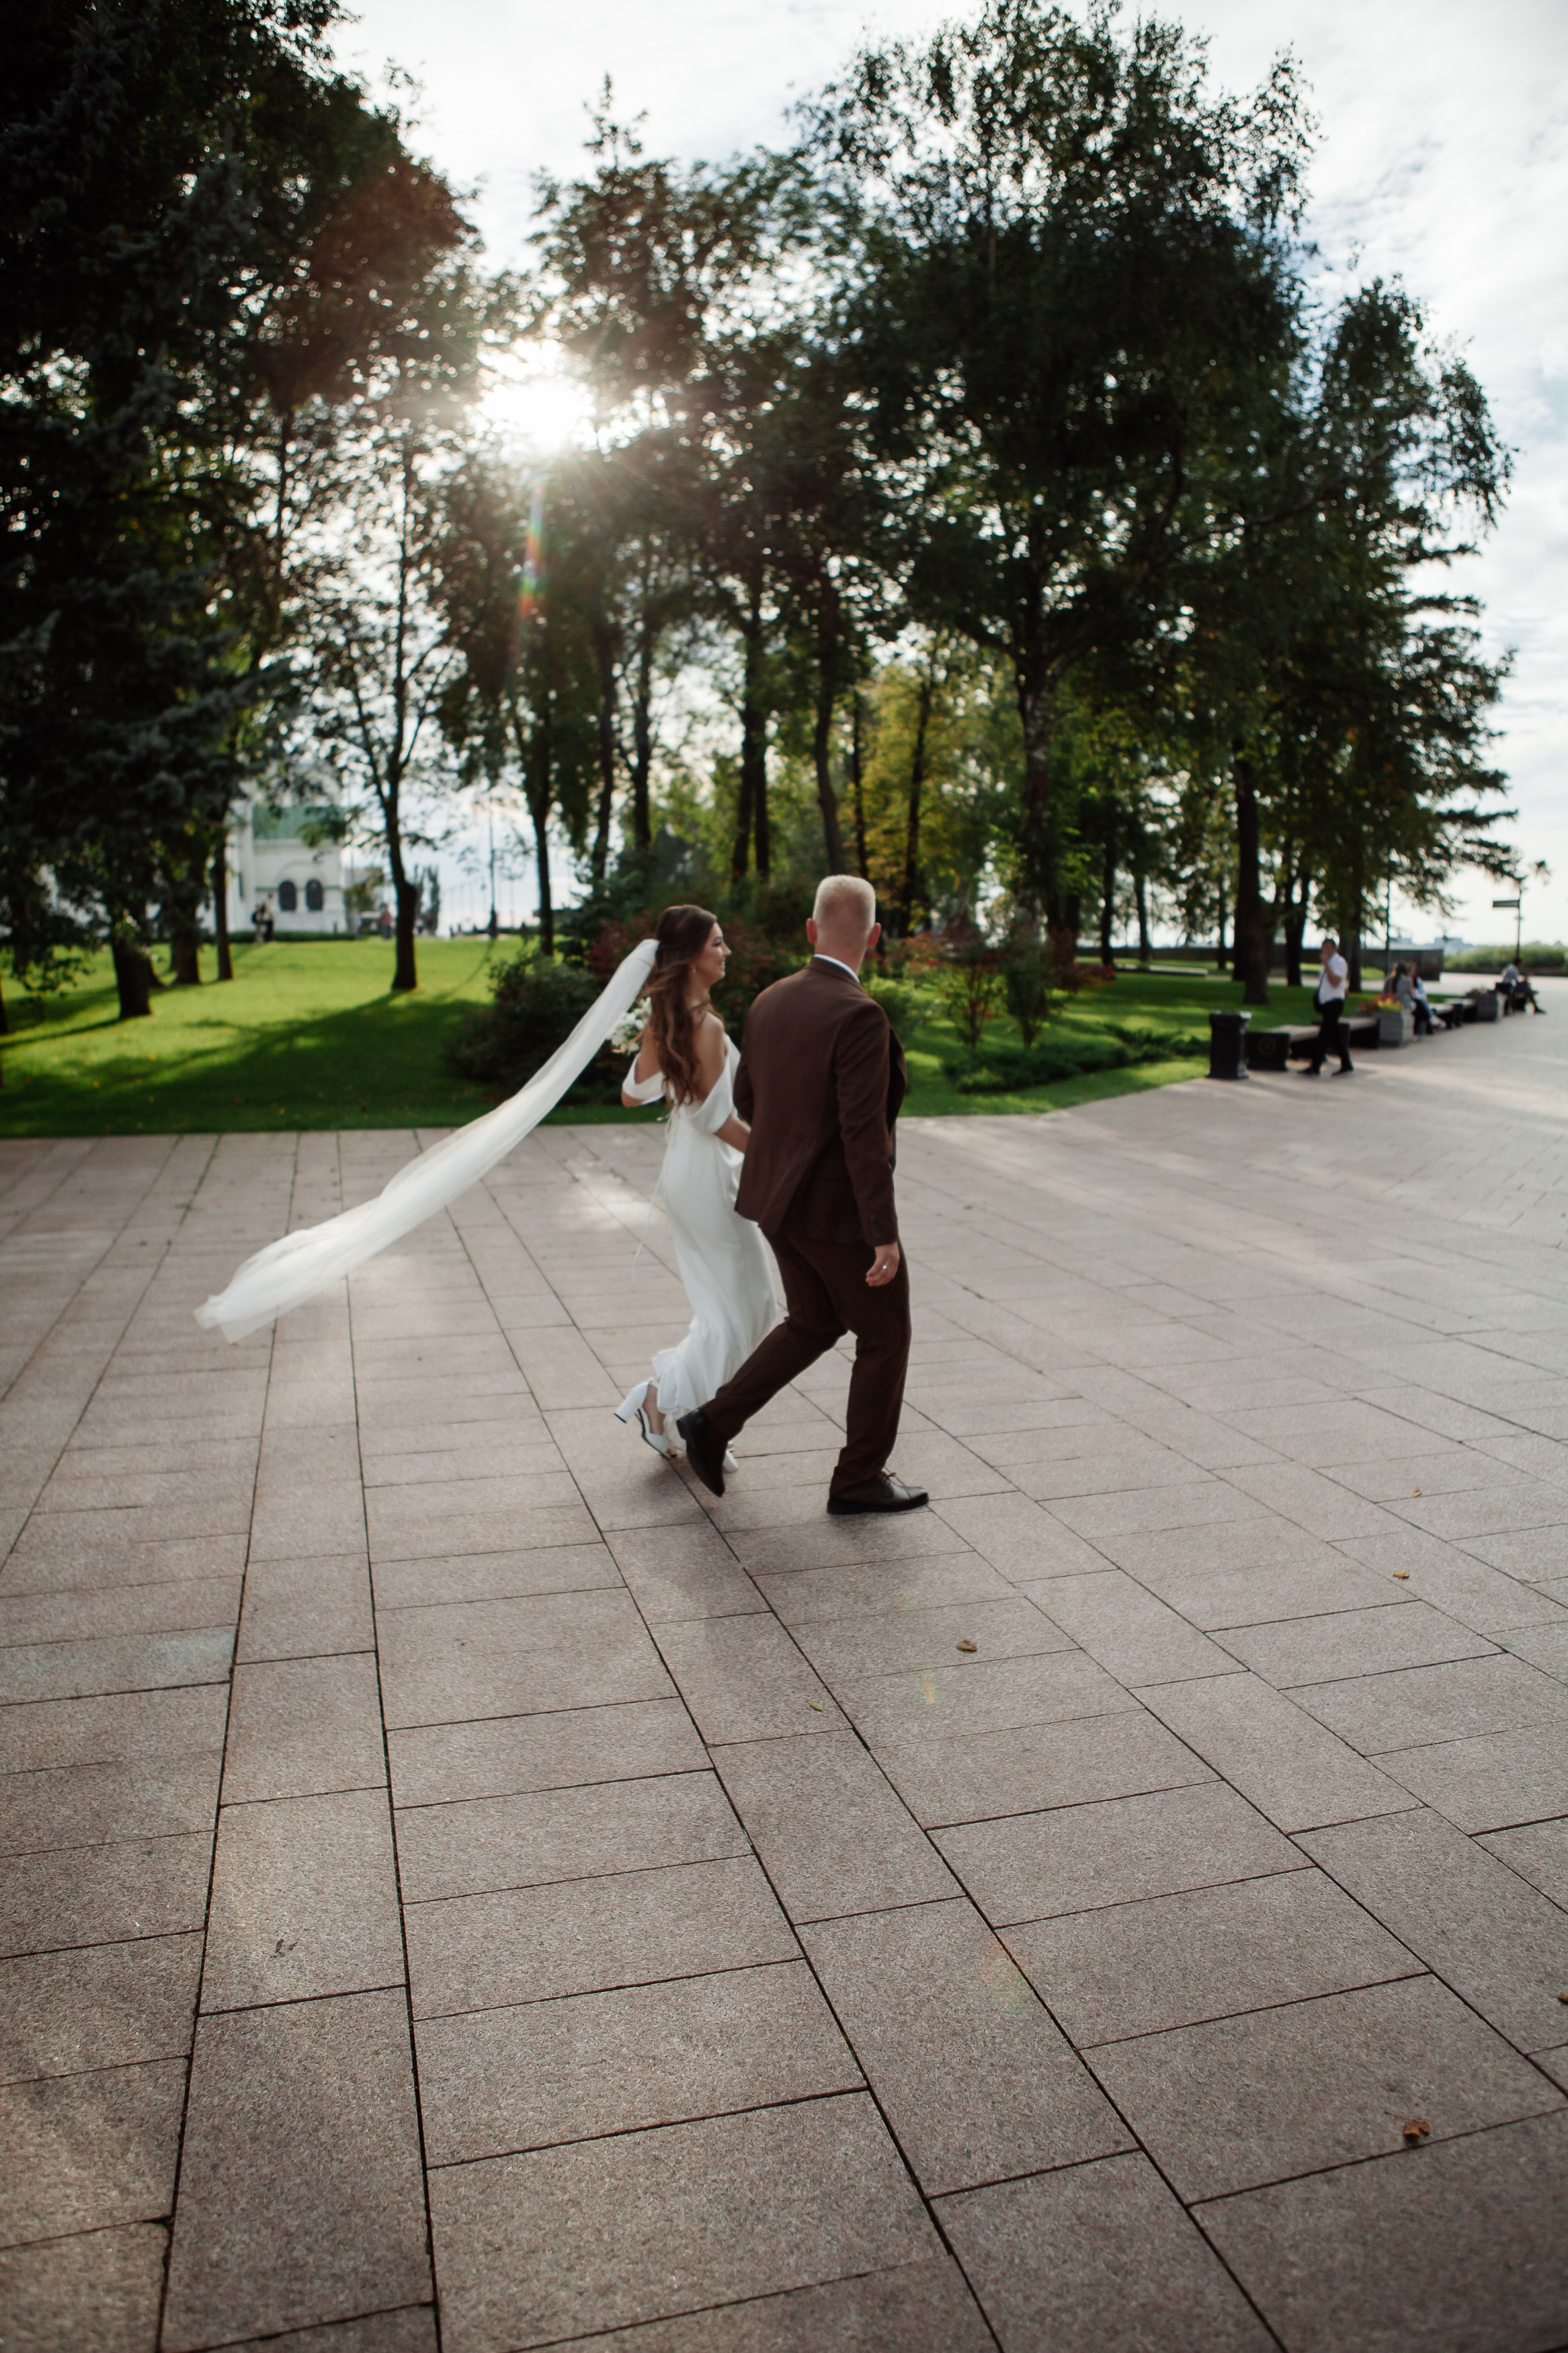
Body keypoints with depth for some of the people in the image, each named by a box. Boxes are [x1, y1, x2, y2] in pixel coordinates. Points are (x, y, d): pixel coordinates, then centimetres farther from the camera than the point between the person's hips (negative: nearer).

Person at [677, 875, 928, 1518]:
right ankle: (859, 1477, 21)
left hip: (780, 1197, 8)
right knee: (884, 1337, 11)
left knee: (813, 1325, 24)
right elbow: (864, 1135, -25)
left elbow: (747, 1102, 13)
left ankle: (714, 1423, 17)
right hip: (840, 1207, -8)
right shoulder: (859, 1017, -22)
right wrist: (885, 1236, -23)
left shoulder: (771, 1002, 3)